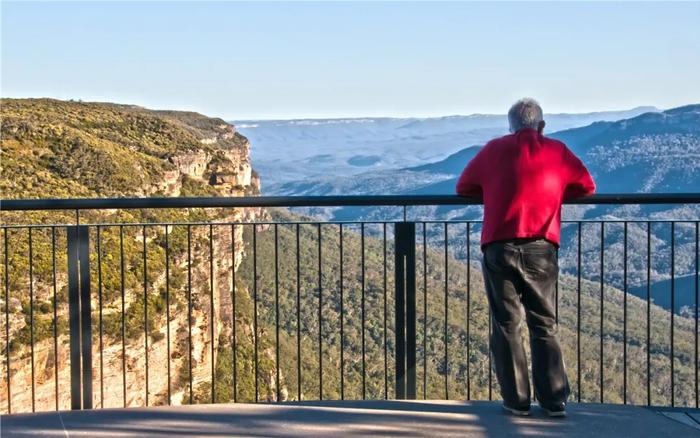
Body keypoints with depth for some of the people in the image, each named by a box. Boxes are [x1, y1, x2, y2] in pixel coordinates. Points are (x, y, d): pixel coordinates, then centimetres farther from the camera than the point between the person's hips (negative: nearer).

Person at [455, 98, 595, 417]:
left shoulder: (494, 150, 8)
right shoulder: (556, 151, 8)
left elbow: (463, 187, 18)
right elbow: (587, 186, 18)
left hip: (499, 249, 0)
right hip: (541, 249, 1)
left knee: (506, 325, 8)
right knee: (544, 325, 10)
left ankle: (516, 400, 9)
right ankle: (554, 400, 8)